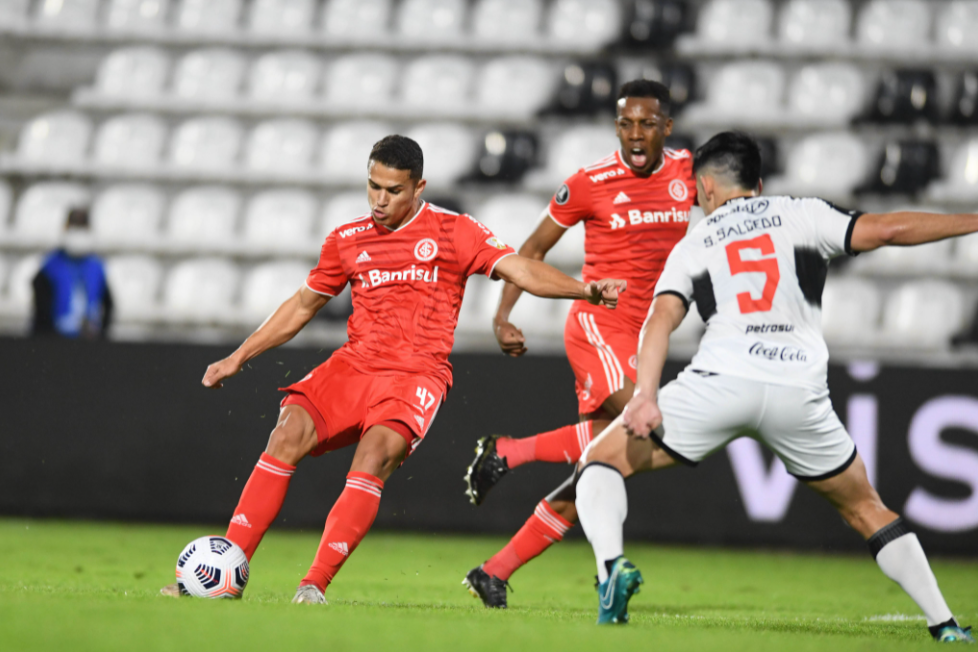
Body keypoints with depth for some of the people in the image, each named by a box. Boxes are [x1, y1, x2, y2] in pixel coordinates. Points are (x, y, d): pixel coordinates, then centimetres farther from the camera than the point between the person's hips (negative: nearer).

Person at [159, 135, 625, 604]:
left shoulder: (455, 232, 4)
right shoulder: (347, 241, 15)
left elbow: (519, 269, -5)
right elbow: (303, 305, 26)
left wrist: (583, 290, -22)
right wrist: (238, 358, 26)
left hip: (417, 375, -3)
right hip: (353, 366, 4)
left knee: (375, 454, -30)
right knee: (288, 433, -20)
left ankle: (315, 586, -32)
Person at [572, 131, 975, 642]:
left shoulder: (691, 246, 20)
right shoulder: (801, 216, 18)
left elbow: (661, 319, 3)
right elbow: (887, 229, 6)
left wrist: (645, 397, -10)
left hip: (720, 383, -1)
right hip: (799, 390, 1)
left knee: (602, 459, 13)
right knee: (865, 508, 21)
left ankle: (612, 566, -15)